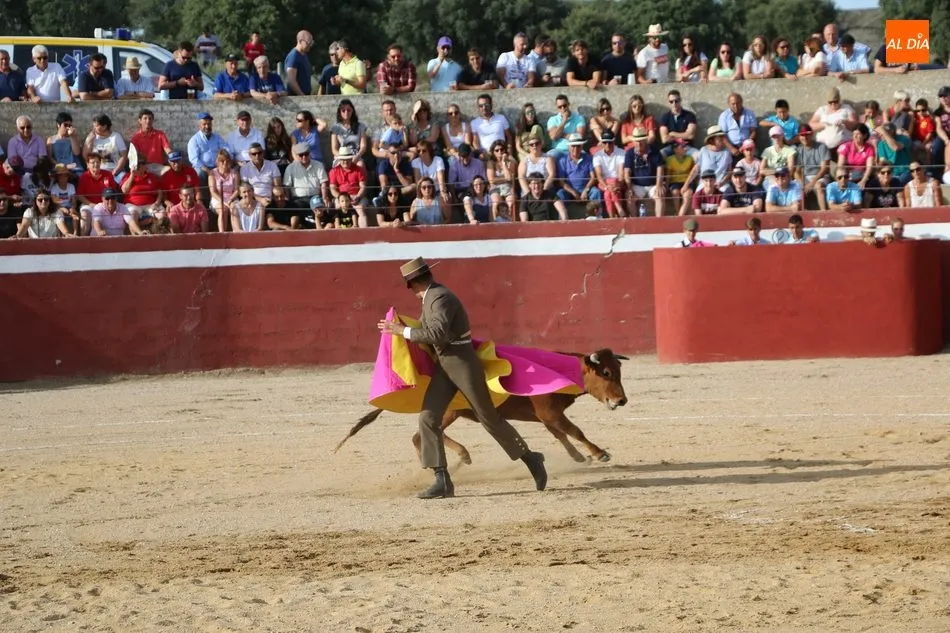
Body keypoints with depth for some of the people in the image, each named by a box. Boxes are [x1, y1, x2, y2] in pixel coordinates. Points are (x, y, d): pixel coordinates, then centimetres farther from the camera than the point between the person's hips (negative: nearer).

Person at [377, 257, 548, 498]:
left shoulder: (441, 298, -19)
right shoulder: (429, 298, 11)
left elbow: (436, 334, -30)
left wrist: (403, 331, -25)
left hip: (463, 361, -9)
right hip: (443, 364, 9)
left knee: (489, 417, 1)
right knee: (428, 418, -5)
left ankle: (530, 459, 19)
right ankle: (442, 481, -6)